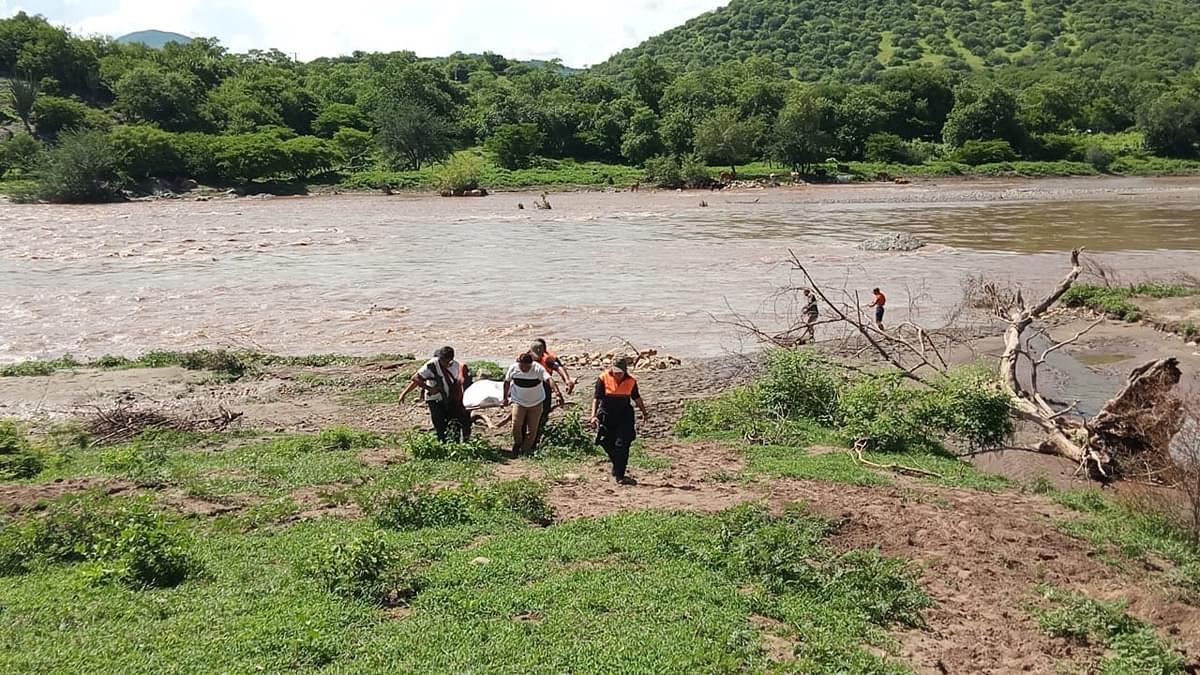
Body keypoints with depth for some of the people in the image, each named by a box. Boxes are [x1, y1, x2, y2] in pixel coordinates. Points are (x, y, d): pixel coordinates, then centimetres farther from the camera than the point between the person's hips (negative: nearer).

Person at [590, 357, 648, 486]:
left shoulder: (631, 381, -1)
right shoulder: (603, 379, -8)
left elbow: (636, 398, 15)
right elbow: (596, 398, -9)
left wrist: (644, 412, 21)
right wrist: (594, 415, -19)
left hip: (625, 416, 0)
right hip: (606, 415, 0)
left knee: (622, 445, -7)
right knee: (608, 444, 6)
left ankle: (620, 475, -2)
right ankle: (617, 469, 31)